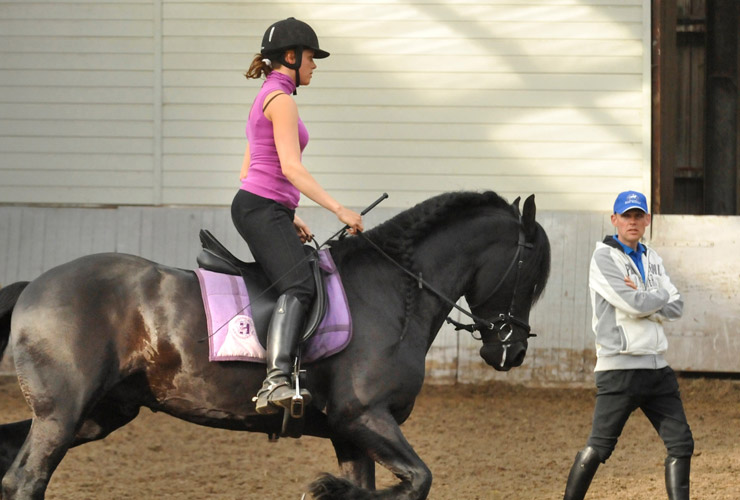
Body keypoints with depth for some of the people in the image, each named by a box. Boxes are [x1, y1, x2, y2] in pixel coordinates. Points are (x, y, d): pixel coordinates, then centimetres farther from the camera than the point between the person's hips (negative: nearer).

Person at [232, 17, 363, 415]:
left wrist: (290, 218, 23)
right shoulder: (281, 99, -8)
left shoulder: (265, 100, 23)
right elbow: (290, 167, -18)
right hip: (262, 208, -11)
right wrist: (339, 209, -19)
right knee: (299, 286, -29)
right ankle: (275, 381, -48)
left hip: (256, 206, 11)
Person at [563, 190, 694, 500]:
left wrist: (643, 302, -10)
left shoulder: (652, 259, 17)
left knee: (681, 445, 5)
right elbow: (635, 306, -18)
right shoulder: (604, 258, -6)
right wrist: (661, 296, 0)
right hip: (620, 367, -7)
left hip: (656, 368, 7)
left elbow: (676, 309, 6)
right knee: (598, 448, -9)